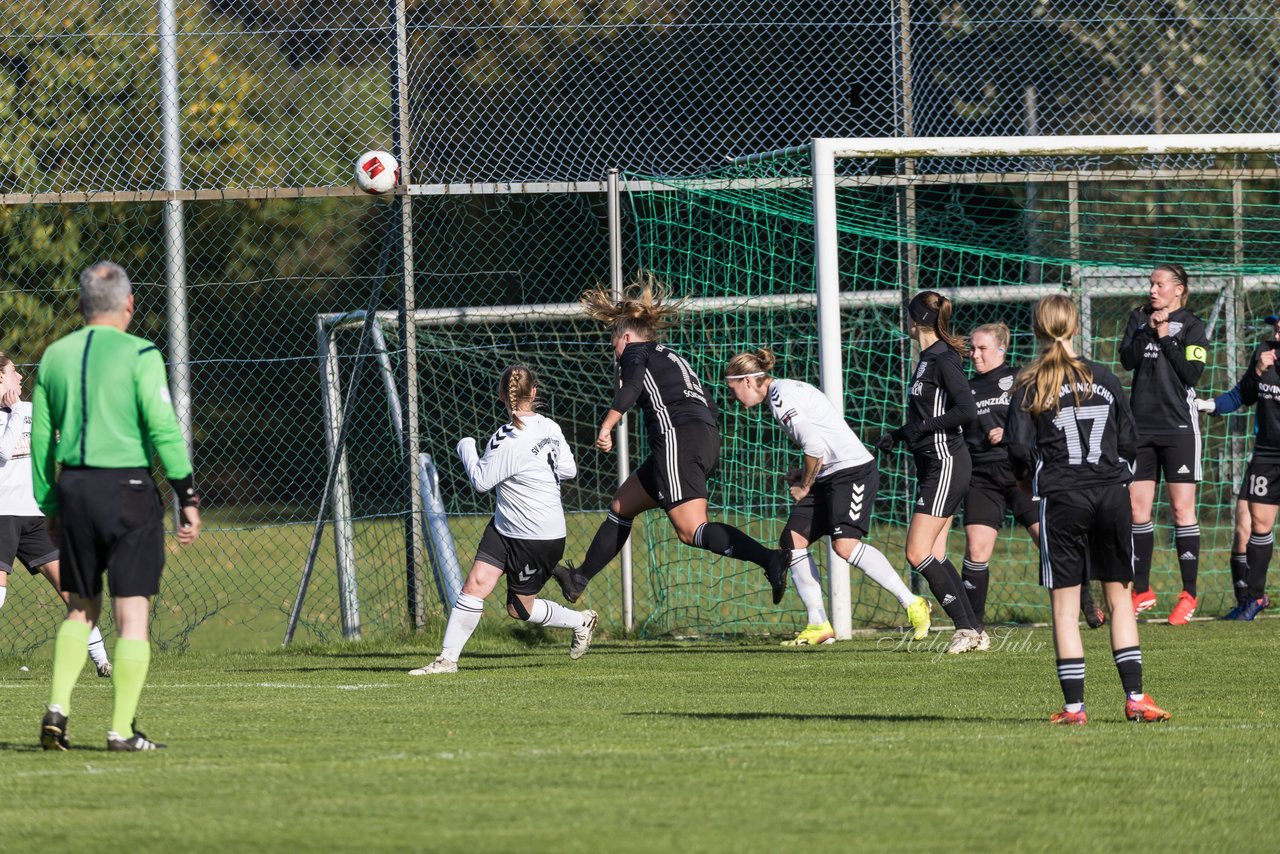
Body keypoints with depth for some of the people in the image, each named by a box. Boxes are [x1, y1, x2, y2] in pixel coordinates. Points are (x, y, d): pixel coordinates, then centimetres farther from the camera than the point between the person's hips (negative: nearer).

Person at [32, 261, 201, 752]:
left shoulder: (55, 357, 8)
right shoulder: (138, 355, -7)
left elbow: (40, 439, 11)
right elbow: (164, 430, -12)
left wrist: (49, 505, 19)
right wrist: (187, 496, -6)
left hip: (73, 489, 5)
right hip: (128, 489, -5)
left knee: (81, 609, 18)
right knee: (133, 614, 0)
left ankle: (58, 707, 3)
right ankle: (121, 729, -4)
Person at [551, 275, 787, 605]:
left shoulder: (635, 352, 8)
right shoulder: (671, 357, 30)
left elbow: (632, 384, -15)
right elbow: (709, 403, 24)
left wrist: (606, 426, -20)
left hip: (677, 437, -9)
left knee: (691, 530, -20)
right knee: (622, 505, 22)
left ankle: (770, 559, -38)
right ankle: (579, 580, 30)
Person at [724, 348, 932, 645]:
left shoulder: (781, 396, -13)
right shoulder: (782, 392, 18)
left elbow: (815, 447, -20)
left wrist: (805, 486, -5)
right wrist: (804, 474, 9)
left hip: (852, 470, -10)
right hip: (828, 477, 10)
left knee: (845, 543, -23)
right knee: (792, 540, 3)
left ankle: (911, 603, -16)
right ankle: (819, 626, 4)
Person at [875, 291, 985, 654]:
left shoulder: (943, 360, -14)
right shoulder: (928, 359, 15)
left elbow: (967, 410, -24)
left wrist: (921, 427, -19)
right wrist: (898, 434, 14)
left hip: (946, 464, -10)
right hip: (932, 465, 10)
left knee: (918, 553, -12)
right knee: (933, 555, 7)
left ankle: (966, 628, -8)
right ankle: (973, 631, 8)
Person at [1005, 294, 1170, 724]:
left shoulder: (1029, 386, -2)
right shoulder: (1103, 378, 6)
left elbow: (1018, 446, -9)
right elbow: (1129, 441, 7)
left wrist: (1029, 471, 11)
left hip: (1062, 496, -2)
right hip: (1112, 492, 2)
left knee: (1065, 605, 3)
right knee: (1120, 596, 10)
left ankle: (1074, 705, 1)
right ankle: (1135, 697, 4)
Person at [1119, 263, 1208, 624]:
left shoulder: (1191, 326, -1)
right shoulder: (1139, 319, 10)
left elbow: (1192, 373, -11)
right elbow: (1127, 360, -2)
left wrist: (1165, 337, -12)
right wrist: (1147, 330, -13)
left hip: (1178, 427, -4)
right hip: (1141, 427, 4)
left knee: (1182, 509, -4)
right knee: (1137, 508, 4)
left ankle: (1188, 595, -1)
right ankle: (1142, 592, 14)